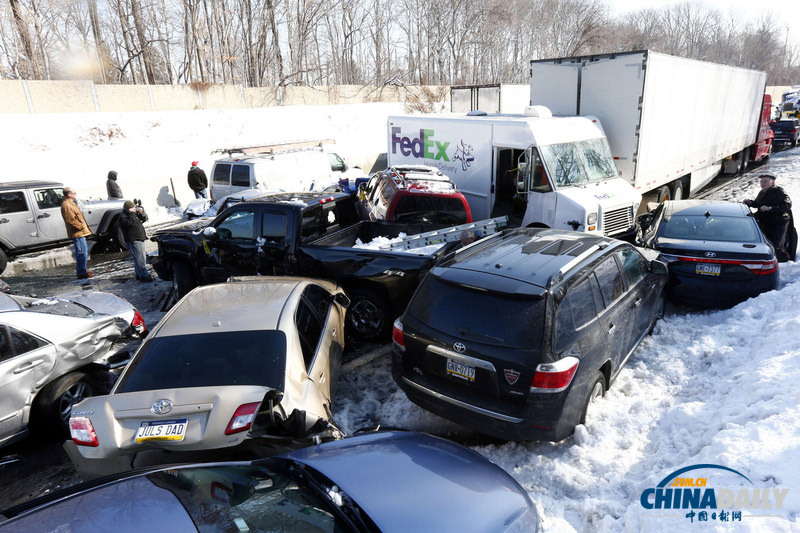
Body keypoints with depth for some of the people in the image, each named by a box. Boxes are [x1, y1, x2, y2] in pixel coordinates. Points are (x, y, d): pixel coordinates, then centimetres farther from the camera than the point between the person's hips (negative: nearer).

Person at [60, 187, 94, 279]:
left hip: (81, 232, 11)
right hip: (77, 233, -11)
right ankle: (81, 273, -6)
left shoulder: (71, 203, 18)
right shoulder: (66, 205, -16)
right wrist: (81, 226, -19)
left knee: (84, 252, 18)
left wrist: (84, 227, 18)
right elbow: (71, 220, -23)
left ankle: (81, 270, 27)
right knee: (82, 252, -9)